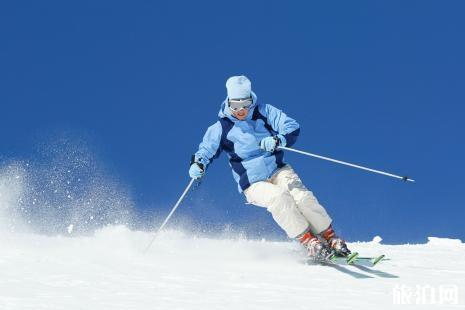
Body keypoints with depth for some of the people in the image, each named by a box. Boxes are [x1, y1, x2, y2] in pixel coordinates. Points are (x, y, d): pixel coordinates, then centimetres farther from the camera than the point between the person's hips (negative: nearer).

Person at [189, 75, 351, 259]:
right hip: (253, 184, -2)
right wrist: (198, 164, -25)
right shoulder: (221, 128, 0)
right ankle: (310, 242, -26)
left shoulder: (265, 112, 0)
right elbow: (206, 150, -3)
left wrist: (277, 140, -28)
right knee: (279, 197, -31)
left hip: (278, 170, 2)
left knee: (301, 196, -25)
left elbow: (293, 128, -8)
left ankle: (330, 238, -12)